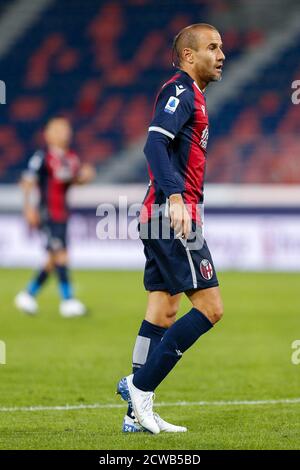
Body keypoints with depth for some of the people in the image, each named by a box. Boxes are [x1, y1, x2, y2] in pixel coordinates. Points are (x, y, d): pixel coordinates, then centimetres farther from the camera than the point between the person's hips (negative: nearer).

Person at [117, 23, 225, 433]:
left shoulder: (189, 94, 22)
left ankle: (139, 413, 8)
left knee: (163, 310, 8)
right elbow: (155, 143, -22)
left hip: (165, 216, 10)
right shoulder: (181, 90, -9)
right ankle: (139, 385, -9)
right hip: (174, 216, -10)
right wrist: (174, 196, -34)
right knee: (210, 307, -10)